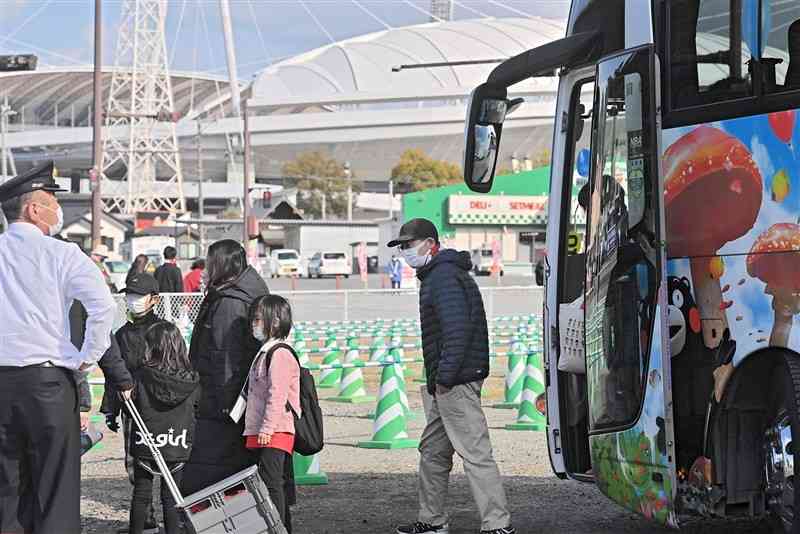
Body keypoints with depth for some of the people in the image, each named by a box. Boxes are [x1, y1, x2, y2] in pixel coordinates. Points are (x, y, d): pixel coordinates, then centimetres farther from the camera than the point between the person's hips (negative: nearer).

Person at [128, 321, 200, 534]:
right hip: (177, 446, 1)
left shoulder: (141, 376, -12)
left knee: (141, 493, 11)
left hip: (144, 445, -1)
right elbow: (195, 409, 2)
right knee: (171, 496, 10)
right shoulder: (192, 381, -6)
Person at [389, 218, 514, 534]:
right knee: (432, 451, 18)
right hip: (446, 384, 11)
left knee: (475, 454, -11)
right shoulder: (436, 275, 21)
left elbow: (458, 329, -25)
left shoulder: (444, 277, -14)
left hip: (456, 382, -11)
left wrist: (445, 377, -23)